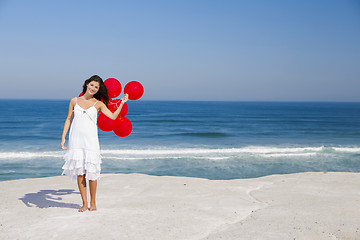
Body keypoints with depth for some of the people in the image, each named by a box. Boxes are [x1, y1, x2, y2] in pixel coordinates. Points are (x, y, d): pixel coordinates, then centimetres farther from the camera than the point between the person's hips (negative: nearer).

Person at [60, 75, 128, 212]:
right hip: (76, 139, 1)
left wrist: (122, 104, -13)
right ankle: (84, 203, 11)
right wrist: (63, 137, 4)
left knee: (91, 172, -1)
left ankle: (93, 202, 14)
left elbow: (113, 116, -3)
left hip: (90, 140, -1)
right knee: (79, 172, 2)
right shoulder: (74, 101, 9)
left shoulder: (98, 104, 6)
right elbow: (69, 119, 11)